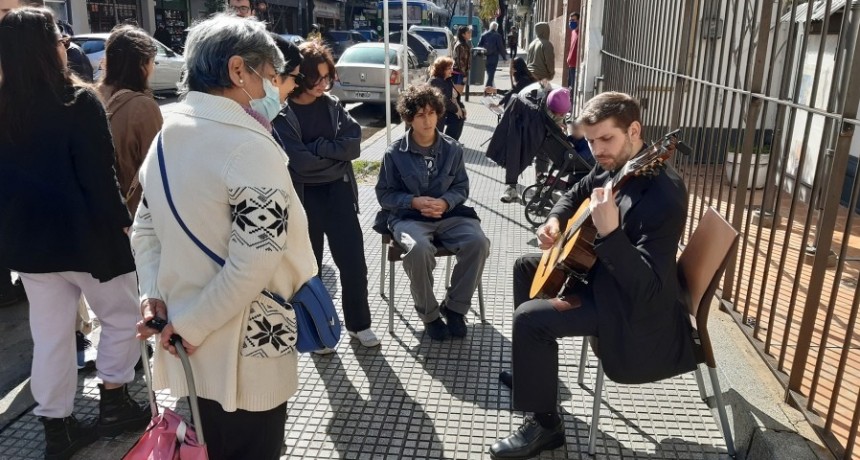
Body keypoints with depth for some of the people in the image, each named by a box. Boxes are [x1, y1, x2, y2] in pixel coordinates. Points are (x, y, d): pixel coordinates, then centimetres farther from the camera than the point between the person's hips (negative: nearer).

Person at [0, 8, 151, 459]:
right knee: (121, 316, 15)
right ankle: (113, 403, 24)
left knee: (50, 335, 13)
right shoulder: (77, 101, -14)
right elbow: (99, 175, -17)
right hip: (84, 233, -6)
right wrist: (120, 221, -6)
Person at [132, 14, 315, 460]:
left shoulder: (167, 136, 5)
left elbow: (144, 228, 10)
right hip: (243, 354, -8)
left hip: (193, 348, 8)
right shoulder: (248, 146, -22)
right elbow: (255, 260, -27)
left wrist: (153, 295, 1)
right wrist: (191, 324, -16)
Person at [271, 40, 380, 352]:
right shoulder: (282, 115, -9)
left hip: (339, 193, 4)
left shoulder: (333, 106, 5)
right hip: (304, 198, -3)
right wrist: (335, 152, -9)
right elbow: (300, 161, -18)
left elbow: (354, 145, -5)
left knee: (353, 261, 6)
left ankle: (359, 323, 24)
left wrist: (317, 147, -15)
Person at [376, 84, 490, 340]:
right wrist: (415, 202, -16)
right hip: (409, 217, -2)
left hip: (448, 214, 3)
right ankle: (429, 313, -10)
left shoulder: (453, 149, 5)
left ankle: (455, 307, -5)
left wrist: (445, 202, -14)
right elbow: (384, 194, 1)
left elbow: (461, 188, 9)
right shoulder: (395, 153, -2)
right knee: (419, 249, -36)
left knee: (478, 242, -26)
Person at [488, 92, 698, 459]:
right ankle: (533, 369, 34)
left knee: (529, 319, -21)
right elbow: (575, 194, 17)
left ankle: (544, 425, 0)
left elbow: (647, 288, -35)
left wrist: (610, 232, -47)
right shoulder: (612, 167, -4)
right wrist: (555, 221, -4)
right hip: (599, 271, 10)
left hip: (633, 306, -10)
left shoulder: (662, 195, -32)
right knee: (526, 266, 21)